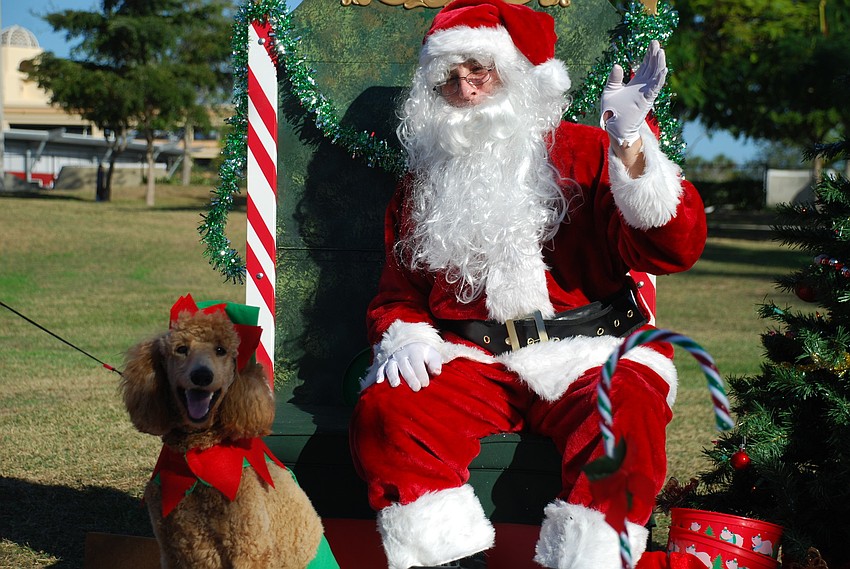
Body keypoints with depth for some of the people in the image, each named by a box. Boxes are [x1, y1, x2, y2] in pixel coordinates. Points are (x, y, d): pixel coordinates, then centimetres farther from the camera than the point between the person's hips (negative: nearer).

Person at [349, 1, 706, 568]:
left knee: (627, 415, -35)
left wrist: (630, 144, -16)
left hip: (589, 358, -2)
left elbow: (671, 248, -5)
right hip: (471, 362, 2)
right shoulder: (426, 181, 18)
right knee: (383, 412, -27)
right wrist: (404, 336, -2)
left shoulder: (584, 152, 8)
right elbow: (399, 293, 22)